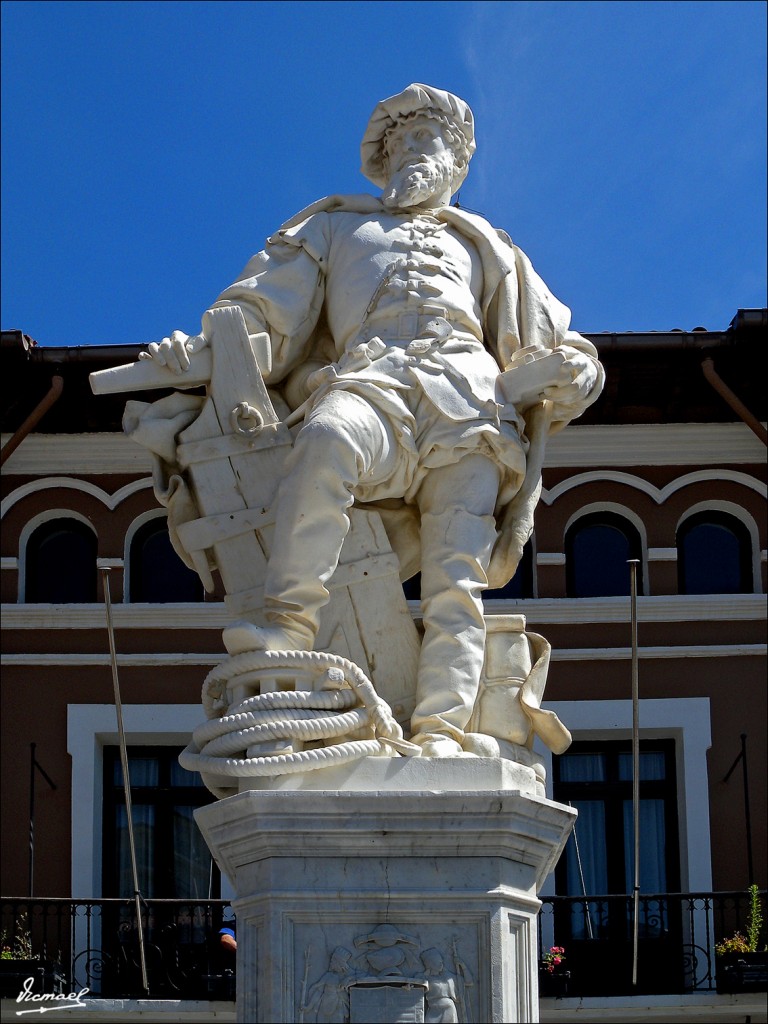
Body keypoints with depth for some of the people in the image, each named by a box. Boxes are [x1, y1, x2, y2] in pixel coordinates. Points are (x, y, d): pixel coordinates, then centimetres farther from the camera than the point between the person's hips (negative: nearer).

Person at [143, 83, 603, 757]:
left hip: (470, 404, 2)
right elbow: (262, 313, 22)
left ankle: (441, 736, -35)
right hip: (370, 381, -2)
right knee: (328, 439, -41)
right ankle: (289, 622, -43)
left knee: (457, 574, -23)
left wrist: (572, 366, 6)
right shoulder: (334, 228, 35)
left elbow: (552, 346, 33)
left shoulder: (482, 246, 38)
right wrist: (198, 351, 0)